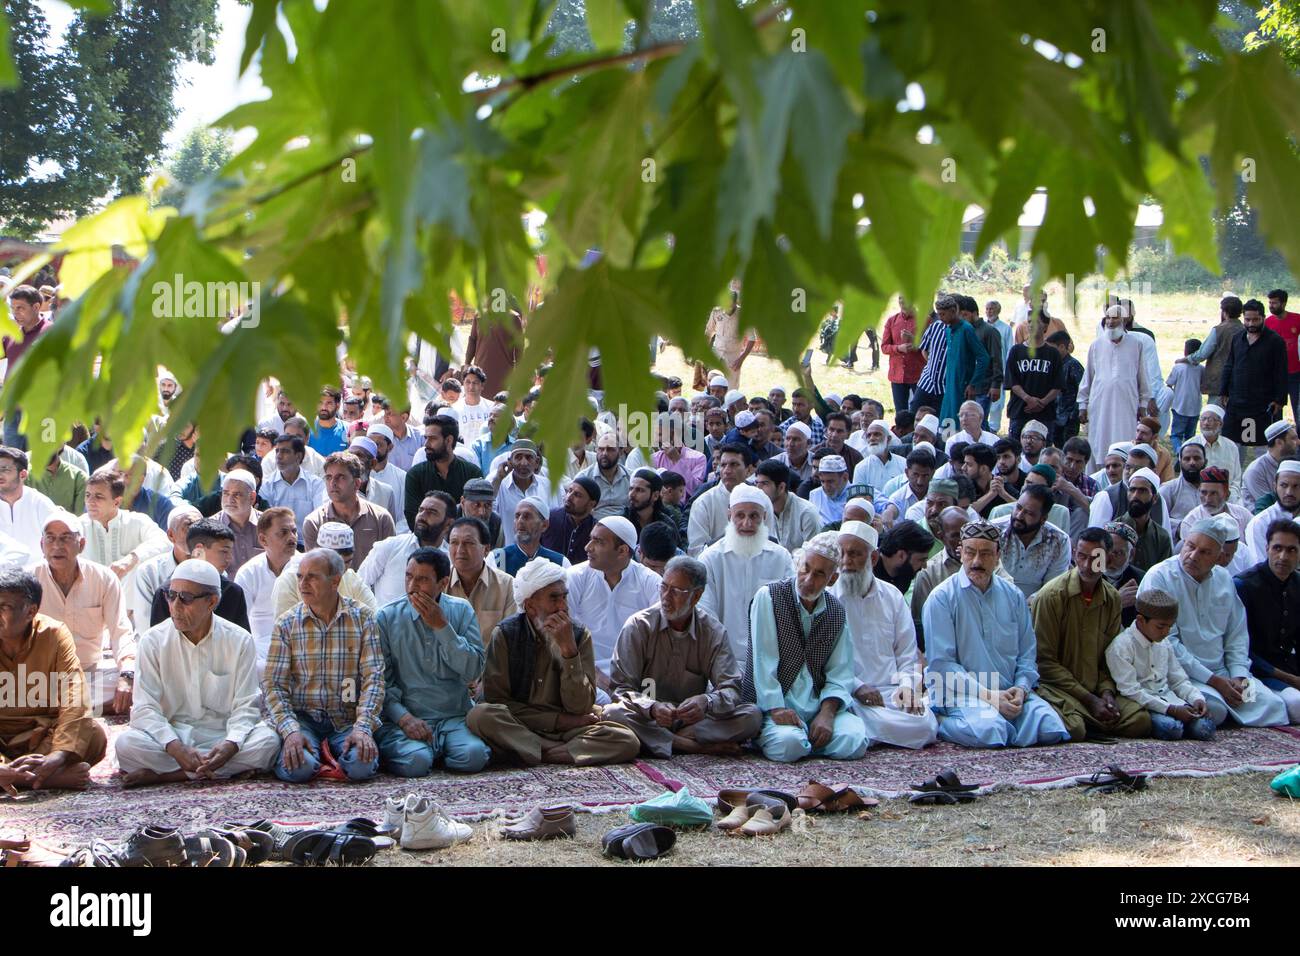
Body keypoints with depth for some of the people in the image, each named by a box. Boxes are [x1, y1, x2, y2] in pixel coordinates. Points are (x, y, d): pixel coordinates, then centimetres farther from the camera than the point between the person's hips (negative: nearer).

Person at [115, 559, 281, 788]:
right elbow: (145, 708, -8)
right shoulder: (154, 641, 0)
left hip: (222, 736, 1)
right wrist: (175, 748, -26)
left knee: (267, 741, -30)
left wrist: (231, 745, -26)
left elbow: (245, 707, -4)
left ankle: (162, 774, -25)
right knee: (127, 743, -29)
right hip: (172, 735, 0)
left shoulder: (239, 641, 0)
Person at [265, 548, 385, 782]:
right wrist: (291, 731, -19)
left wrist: (362, 727, -19)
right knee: (300, 767, -30)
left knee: (361, 765, -29)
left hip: (348, 719, 0)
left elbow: (373, 677, -4)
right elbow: (273, 684, -2)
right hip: (302, 717, 0)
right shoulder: (286, 624, 2)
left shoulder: (363, 618, 1)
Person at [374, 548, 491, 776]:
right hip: (403, 718, -2)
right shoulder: (387, 618, 2)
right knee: (415, 761, -32)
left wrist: (442, 627, -11)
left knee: (473, 756, -28)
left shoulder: (461, 611, 6)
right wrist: (404, 717, -16)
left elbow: (473, 672, -4)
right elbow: (381, 681, 0)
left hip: (455, 717, 2)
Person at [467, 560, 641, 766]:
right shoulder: (506, 633, -3)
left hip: (568, 730, 1)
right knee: (481, 715, -33)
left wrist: (569, 649, -18)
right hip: (517, 728, -1)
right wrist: (560, 720, -11)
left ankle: (538, 753, -21)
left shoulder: (580, 635, 0)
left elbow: (580, 708, -7)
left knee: (628, 741, -23)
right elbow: (496, 699, -8)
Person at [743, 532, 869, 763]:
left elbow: (840, 673, 7)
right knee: (788, 743, -35)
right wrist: (776, 709, -18)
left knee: (854, 743, -23)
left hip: (819, 703, 5)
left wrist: (827, 713, -10)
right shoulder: (768, 597, -4)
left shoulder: (837, 612, 10)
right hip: (776, 702, -5)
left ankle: (807, 738, 5)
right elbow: (763, 660, -10)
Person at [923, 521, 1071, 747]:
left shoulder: (1013, 596, 14)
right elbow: (941, 663, -9)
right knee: (989, 731, -35)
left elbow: (1027, 654, 15)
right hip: (960, 695, -4)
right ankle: (944, 723, -5)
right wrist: (988, 695, -16)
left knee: (1050, 727, -24)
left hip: (1010, 693, 4)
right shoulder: (942, 598, -3)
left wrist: (1021, 688, -7)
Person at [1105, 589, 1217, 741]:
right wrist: (1171, 710, -22)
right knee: (1172, 728, -33)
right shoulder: (1121, 647, -10)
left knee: (1204, 728, -20)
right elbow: (1131, 691, -17)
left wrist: (1197, 698, -4)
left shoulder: (1164, 644, 15)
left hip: (1169, 700, 6)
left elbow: (1179, 681, 19)